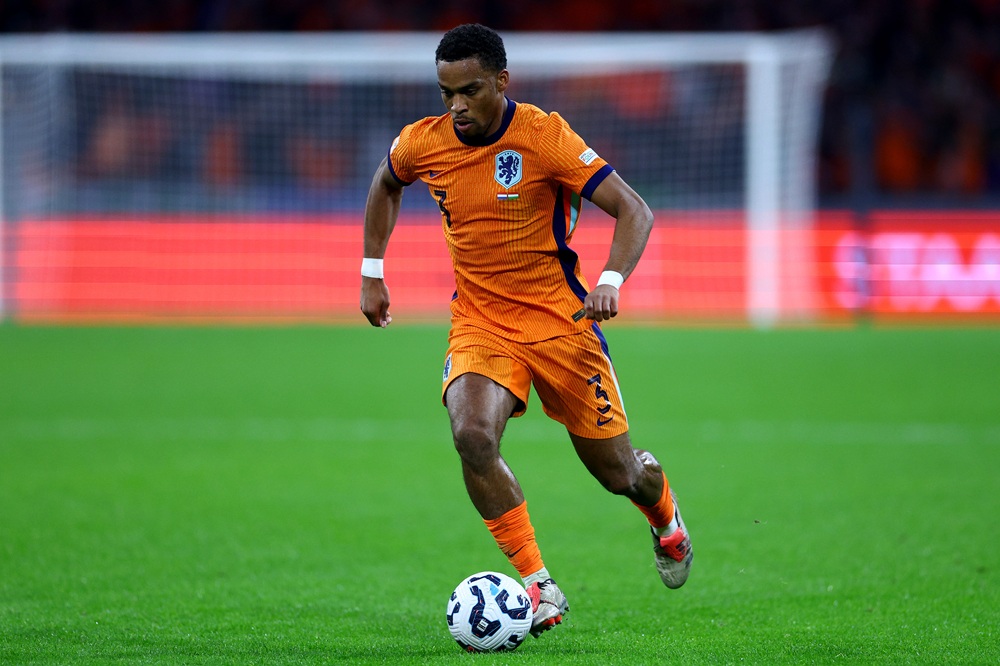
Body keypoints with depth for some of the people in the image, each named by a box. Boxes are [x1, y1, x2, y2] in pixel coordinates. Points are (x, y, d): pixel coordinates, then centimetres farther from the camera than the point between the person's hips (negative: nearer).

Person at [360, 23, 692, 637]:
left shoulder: (544, 136, -17)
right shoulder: (424, 143, -5)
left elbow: (634, 211, -18)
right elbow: (385, 185, 20)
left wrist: (611, 282, -34)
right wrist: (372, 275, 15)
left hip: (557, 320, -2)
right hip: (478, 319, 2)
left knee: (617, 472, 6)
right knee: (472, 435, -28)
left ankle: (664, 512, 46)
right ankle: (540, 589, -17)